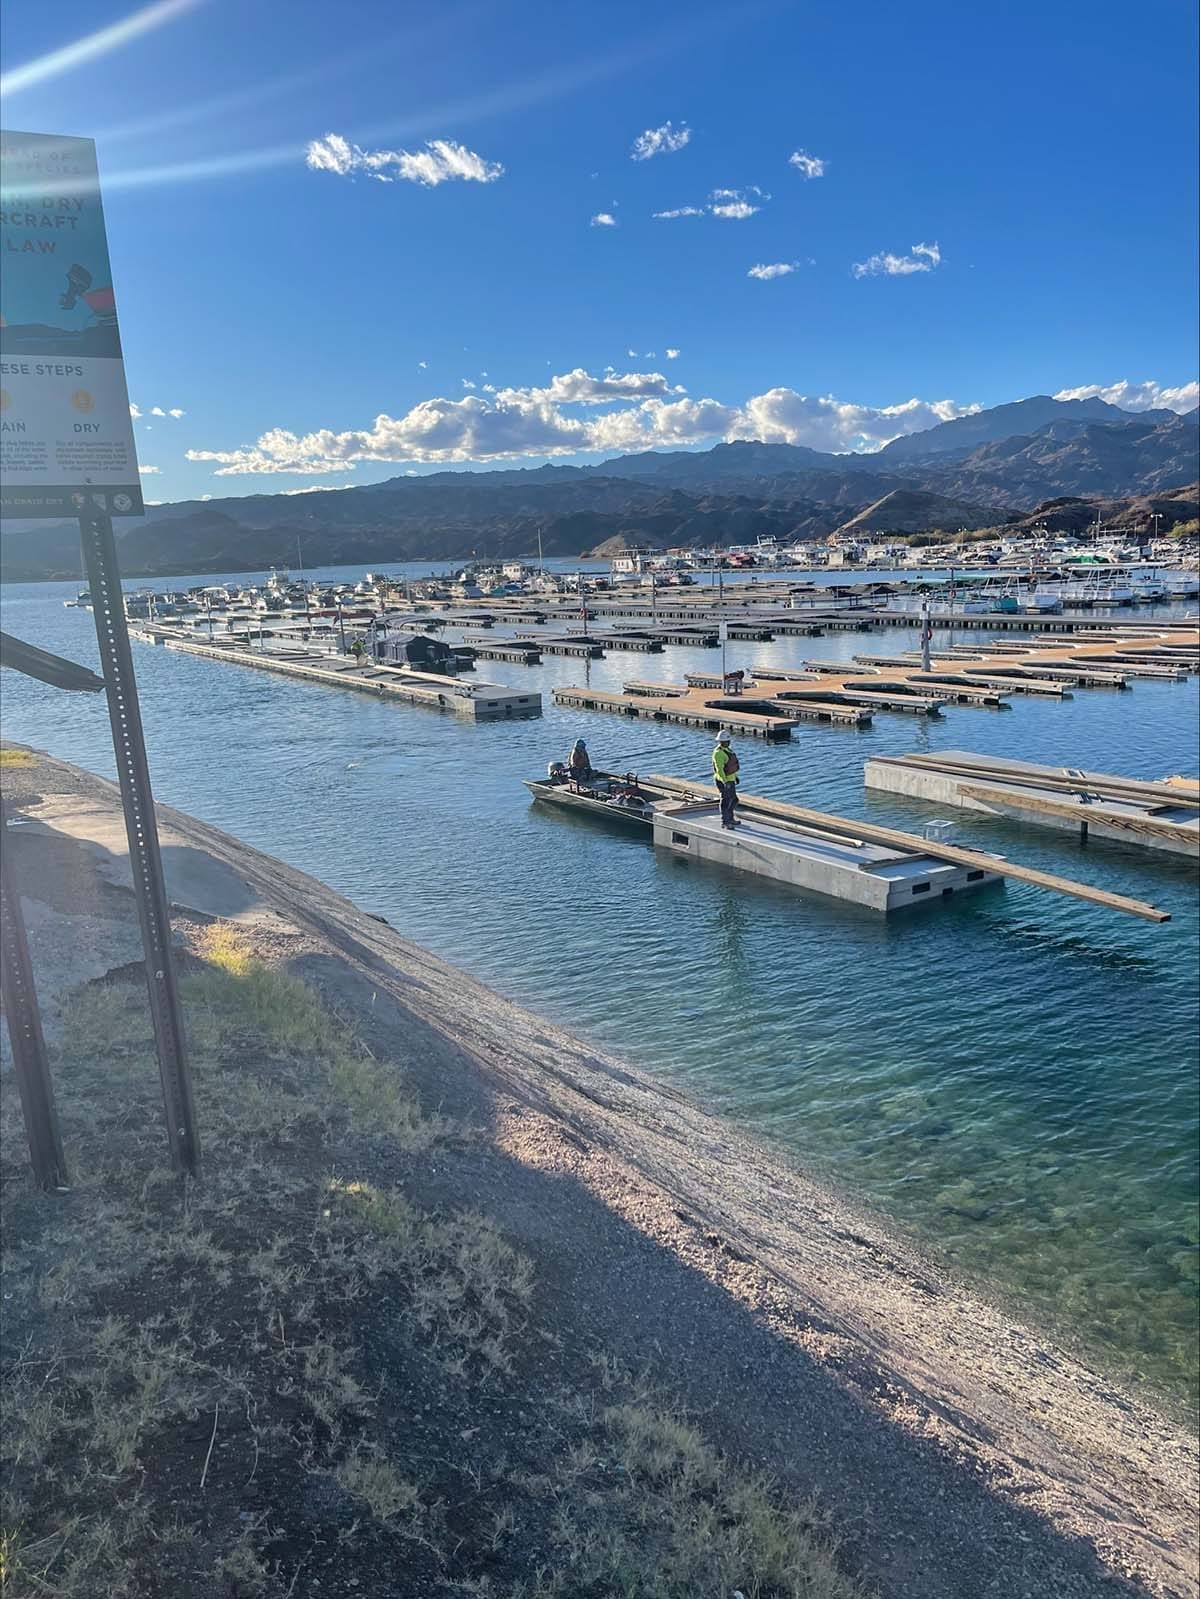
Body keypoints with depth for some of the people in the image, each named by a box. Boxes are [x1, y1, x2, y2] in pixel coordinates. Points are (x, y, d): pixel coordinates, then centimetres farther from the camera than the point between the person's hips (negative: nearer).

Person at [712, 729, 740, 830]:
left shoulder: (726, 749, 9)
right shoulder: (719, 753, -23)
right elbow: (719, 769, -29)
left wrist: (735, 775, 23)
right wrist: (725, 782, -33)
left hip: (730, 779, 10)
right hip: (723, 781, -10)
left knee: (733, 800, 18)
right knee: (726, 801, -2)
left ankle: (730, 819, 30)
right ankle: (724, 822, 7)